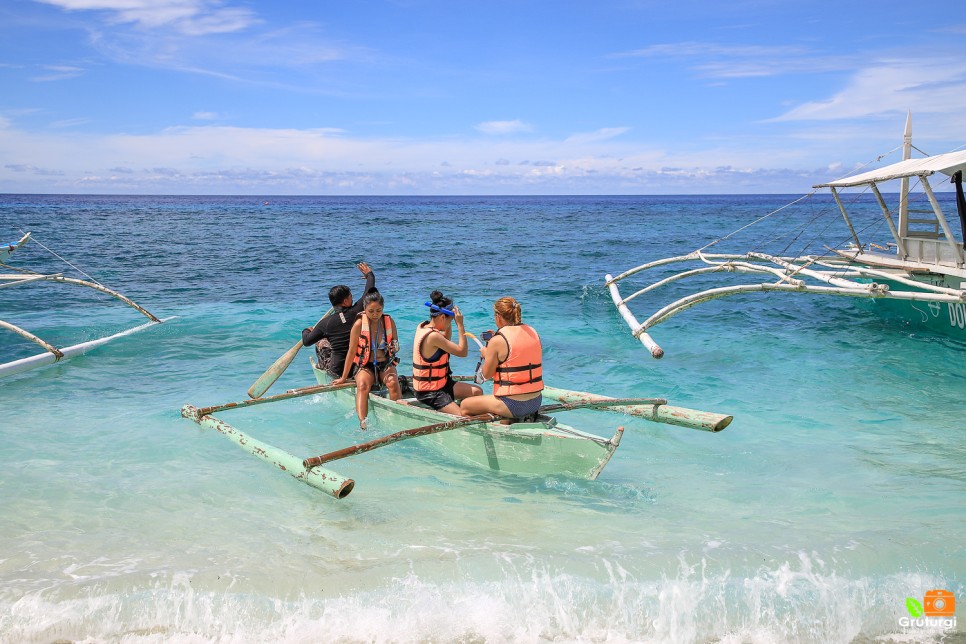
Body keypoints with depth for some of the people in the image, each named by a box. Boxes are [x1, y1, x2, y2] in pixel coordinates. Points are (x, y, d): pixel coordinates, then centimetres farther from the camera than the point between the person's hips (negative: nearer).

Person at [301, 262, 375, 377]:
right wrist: (370, 275, 26)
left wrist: (306, 331, 25)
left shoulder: (325, 323, -10)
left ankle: (322, 367, 43)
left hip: (337, 372, -1)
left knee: (321, 342, 23)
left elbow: (306, 341, 1)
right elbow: (369, 294, 7)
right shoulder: (356, 312, -10)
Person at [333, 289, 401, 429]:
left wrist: (394, 348, -17)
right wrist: (344, 378, 0)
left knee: (392, 382, -31)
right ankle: (363, 424, -46)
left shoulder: (389, 322, 0)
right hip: (364, 366, -2)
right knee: (363, 385, -34)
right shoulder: (359, 324, -9)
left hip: (385, 365, 2)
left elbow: (396, 347, 10)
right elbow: (352, 352, -4)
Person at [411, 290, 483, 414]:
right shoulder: (433, 336, -24)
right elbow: (463, 352, -19)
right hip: (429, 393, -10)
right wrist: (460, 324, -16)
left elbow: (446, 341, 25)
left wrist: (449, 322, 11)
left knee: (477, 392, 2)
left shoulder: (423, 326, 6)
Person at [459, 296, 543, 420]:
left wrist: (485, 355, 12)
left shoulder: (497, 341, -14)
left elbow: (487, 374, -6)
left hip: (513, 406, -7)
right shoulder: (533, 332, 4)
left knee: (464, 406, 11)